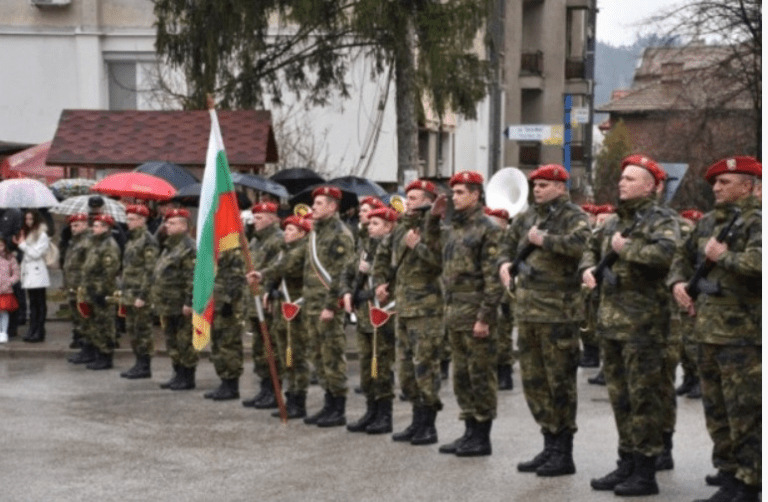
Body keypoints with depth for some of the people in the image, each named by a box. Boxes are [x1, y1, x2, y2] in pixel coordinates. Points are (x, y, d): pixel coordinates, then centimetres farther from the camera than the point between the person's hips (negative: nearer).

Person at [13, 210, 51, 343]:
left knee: (40, 304, -4)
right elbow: (26, 253, 18)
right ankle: (32, 330, 7)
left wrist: (23, 244, -8)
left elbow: (36, 253, -13)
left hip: (38, 274, -8)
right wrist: (19, 243, 3)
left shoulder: (42, 236, -6)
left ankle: (39, 332, -4)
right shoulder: (27, 234, 19)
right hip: (28, 273, 8)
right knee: (33, 303, 7)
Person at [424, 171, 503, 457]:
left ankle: (482, 438, 4)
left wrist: (485, 317, -19)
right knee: (461, 376, 12)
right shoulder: (453, 229, 15)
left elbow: (493, 277, -15)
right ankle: (470, 432, 20)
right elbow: (431, 247, 31)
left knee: (480, 376, -2)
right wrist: (433, 218, 18)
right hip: (454, 313, 9)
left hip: (475, 314, -8)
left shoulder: (487, 229, -10)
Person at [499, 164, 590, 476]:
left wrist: (542, 239, -19)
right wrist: (506, 263, 11)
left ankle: (563, 453, 5)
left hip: (558, 310, -8)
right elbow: (511, 244, 31)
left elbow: (578, 243, -27)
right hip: (527, 309, 8)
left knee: (560, 382, -3)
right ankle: (550, 445, 23)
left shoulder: (573, 216, -7)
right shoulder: (528, 217, 15)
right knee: (533, 381, 12)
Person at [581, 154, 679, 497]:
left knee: (643, 397, -5)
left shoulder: (660, 221, -8)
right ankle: (626, 465, 23)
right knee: (619, 396, 13)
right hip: (610, 321, 8)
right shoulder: (614, 222, 17)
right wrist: (588, 268, 11)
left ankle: (645, 473, 0)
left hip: (643, 323, -8)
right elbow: (592, 248, 33)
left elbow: (666, 253, -28)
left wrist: (627, 249, -16)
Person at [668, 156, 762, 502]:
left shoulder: (755, 221, -12)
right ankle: (728, 469, 30)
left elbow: (757, 263, -30)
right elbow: (684, 255, 28)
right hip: (708, 330, 9)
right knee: (716, 409, 17)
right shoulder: (709, 221, 15)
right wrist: (678, 281, 10)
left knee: (746, 412, -5)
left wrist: (723, 256, -20)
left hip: (742, 333, -9)